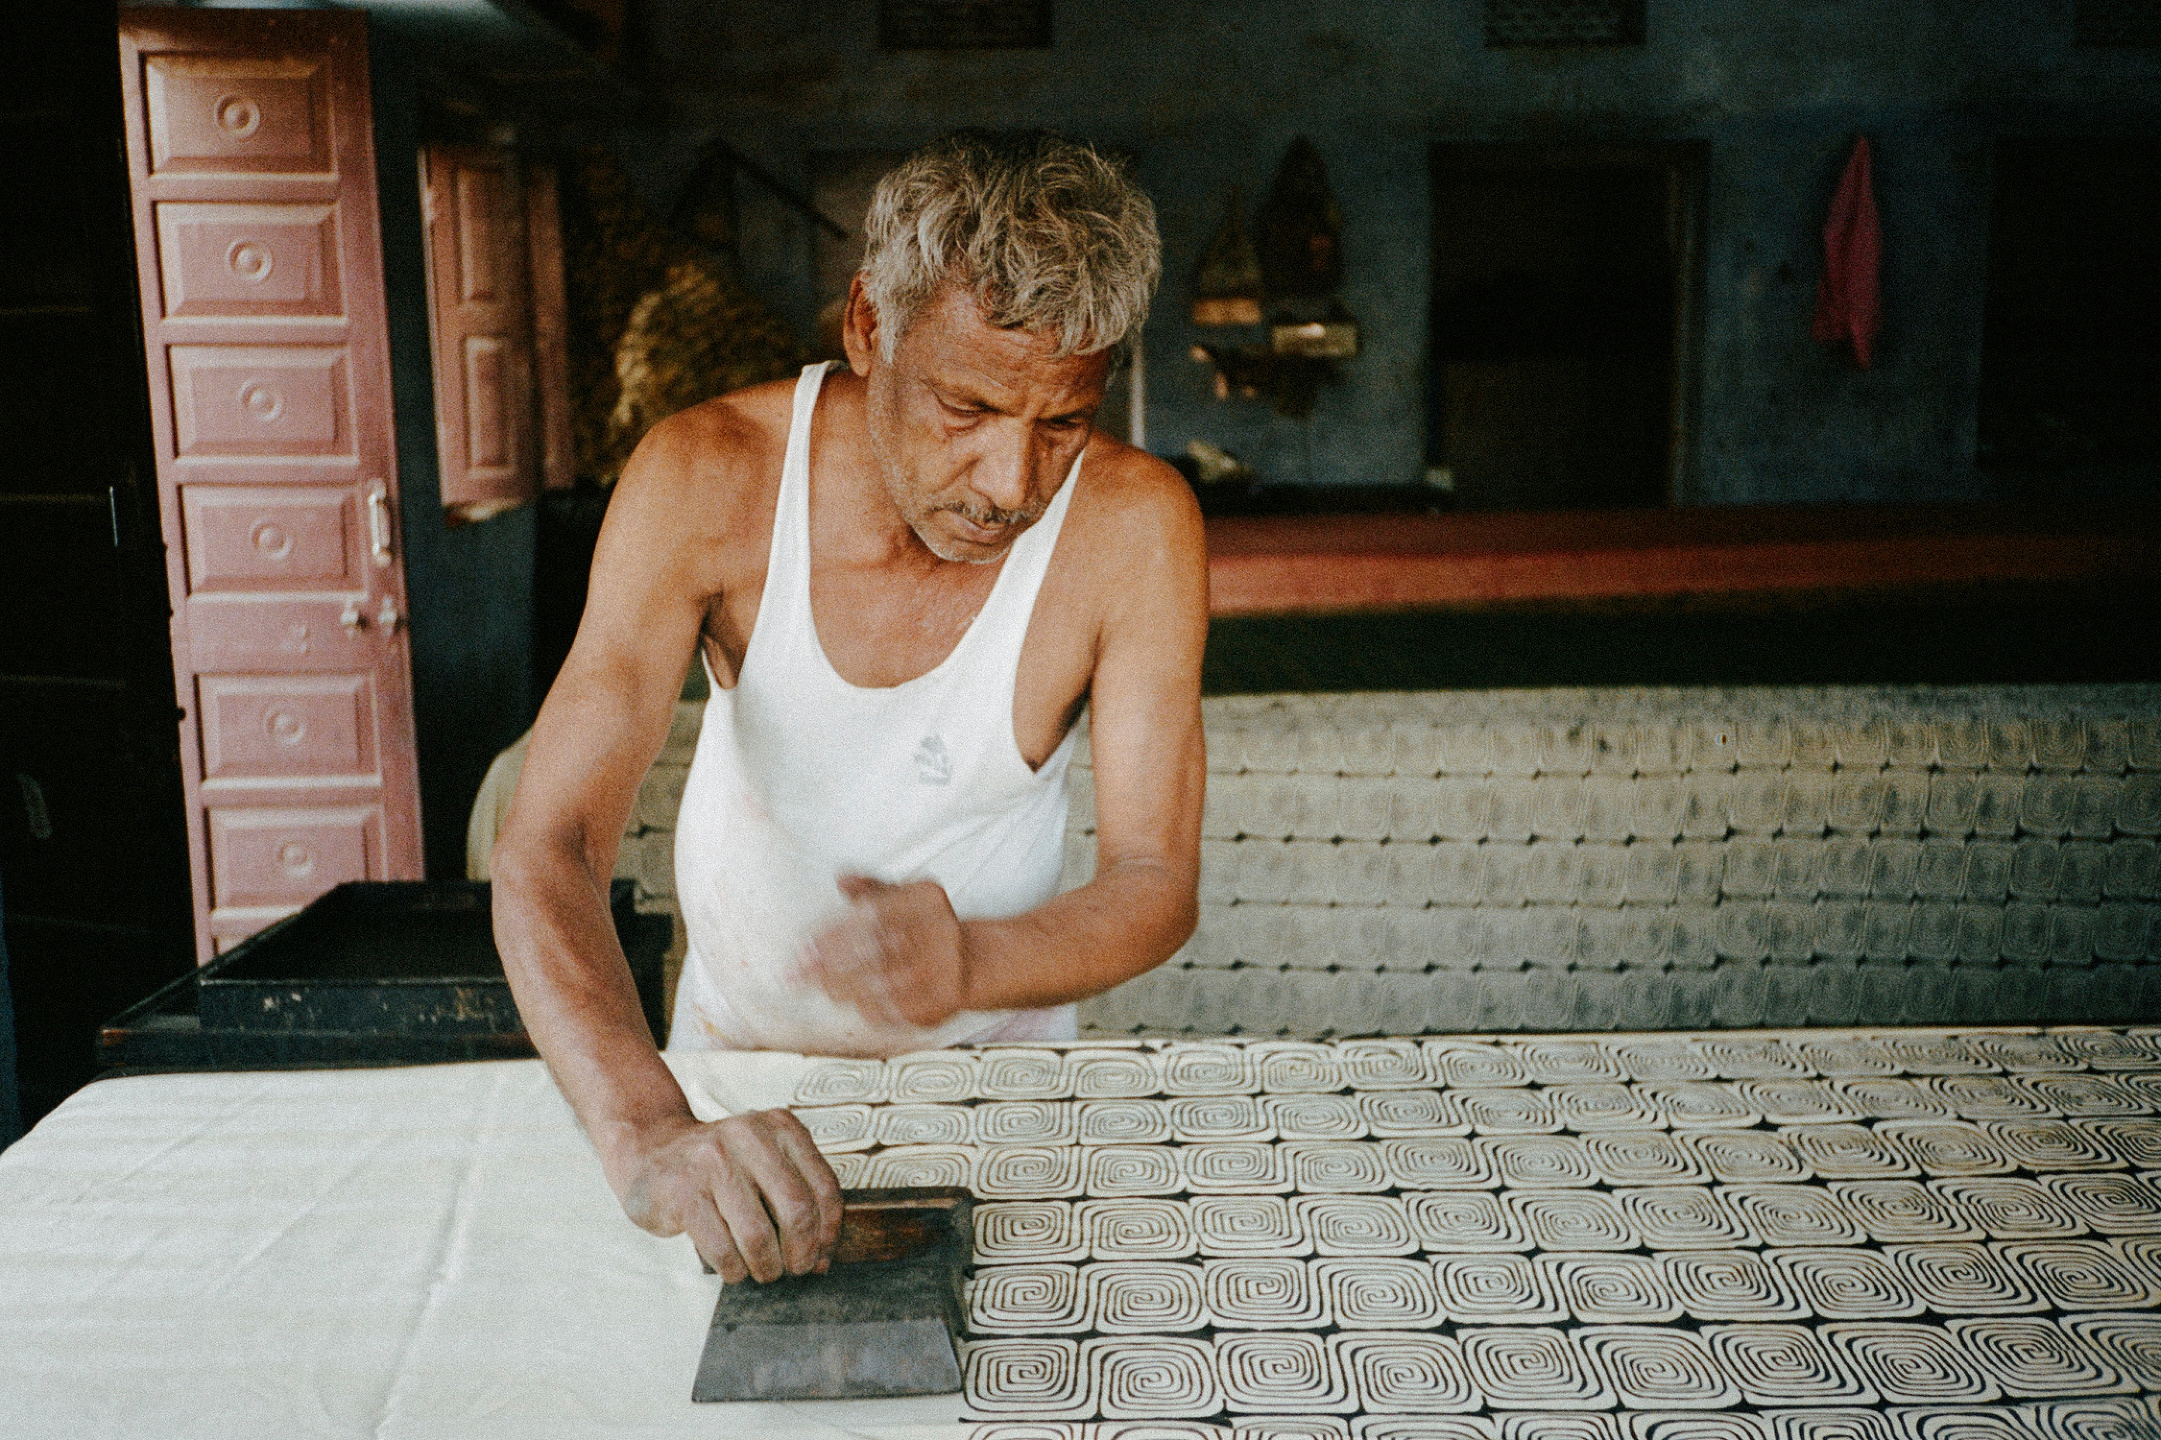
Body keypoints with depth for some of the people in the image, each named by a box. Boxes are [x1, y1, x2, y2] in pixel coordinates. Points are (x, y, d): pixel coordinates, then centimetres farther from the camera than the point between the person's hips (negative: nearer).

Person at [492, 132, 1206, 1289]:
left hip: (991, 1054, 0)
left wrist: (968, 966, -38)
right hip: (731, 1043, 1)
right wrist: (648, 1134, -45)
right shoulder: (707, 480, -22)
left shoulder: (1133, 526, -22)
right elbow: (544, 851, -27)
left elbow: (1157, 880, -16)